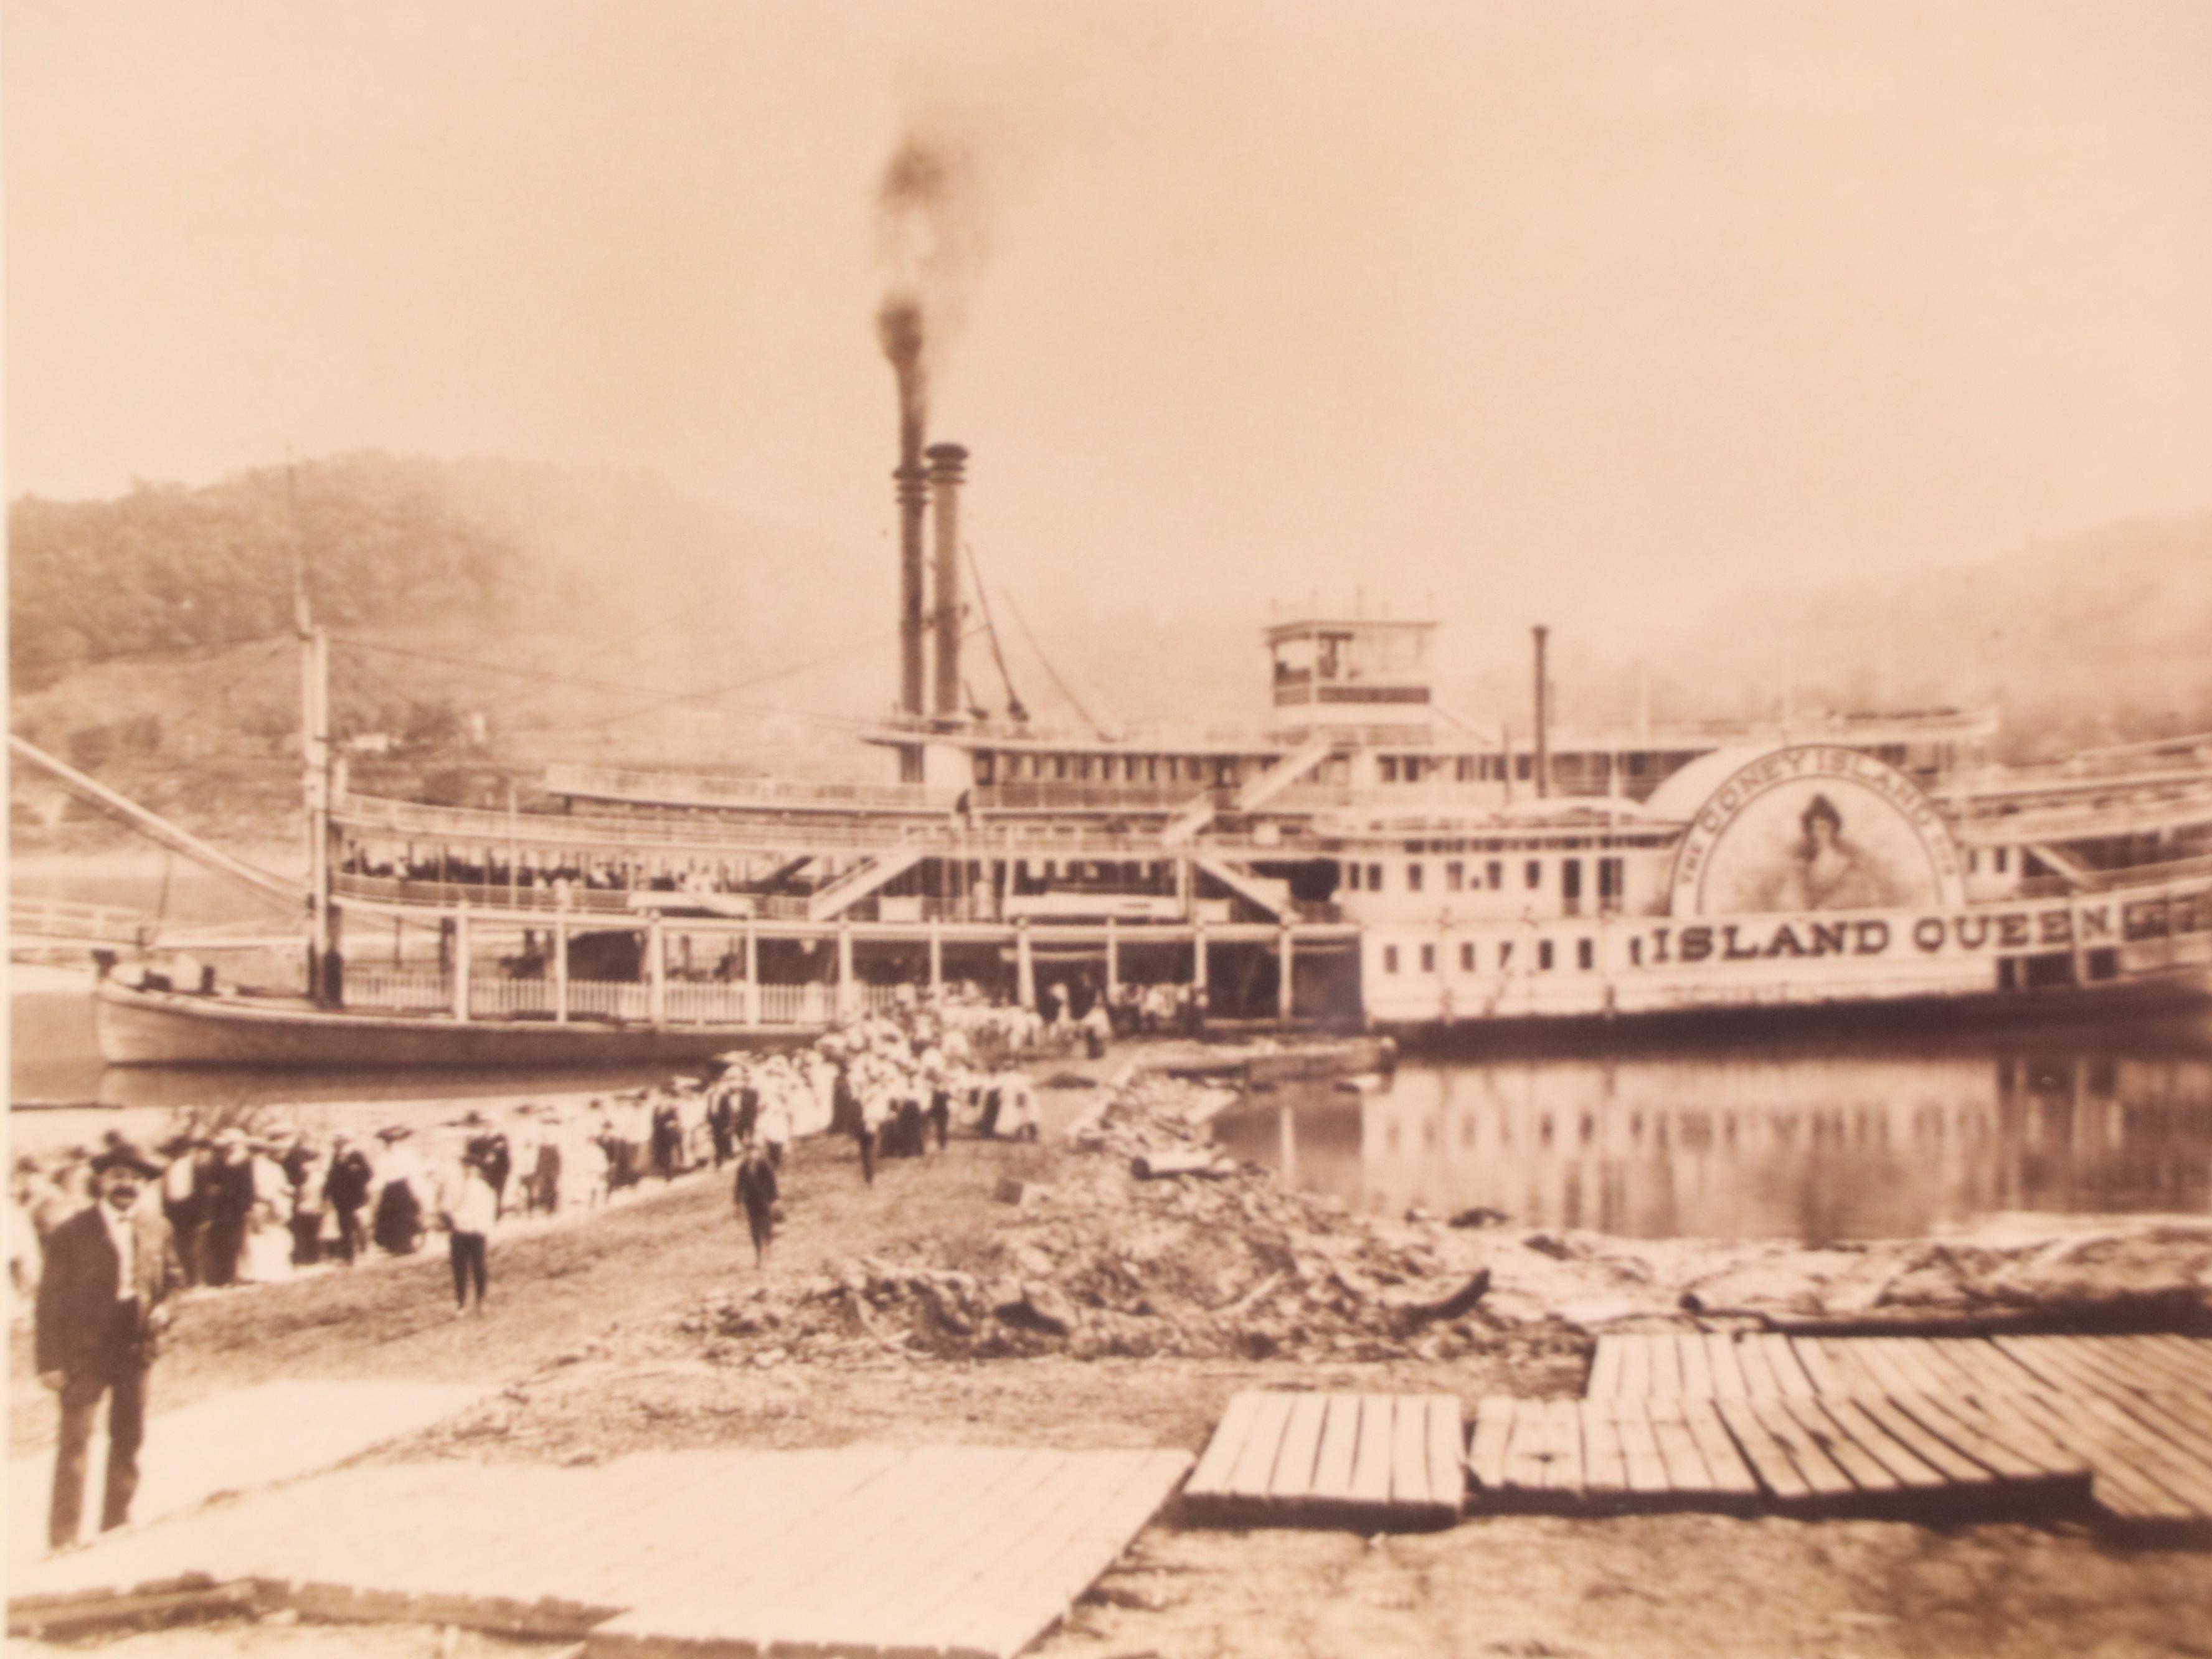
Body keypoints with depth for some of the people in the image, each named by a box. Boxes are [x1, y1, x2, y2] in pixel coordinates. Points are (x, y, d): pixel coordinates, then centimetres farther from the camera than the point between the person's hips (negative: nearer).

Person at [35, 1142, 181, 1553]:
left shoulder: (156, 1226, 4)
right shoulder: (71, 1233, -9)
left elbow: (173, 1276, 16)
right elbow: (50, 1300, -7)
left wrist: (164, 1307, -5)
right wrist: (50, 1361, -11)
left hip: (136, 1346, 5)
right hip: (84, 1349, -4)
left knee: (129, 1439, 12)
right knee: (75, 1440, -7)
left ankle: (117, 1526, 25)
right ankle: (64, 1537, 0)